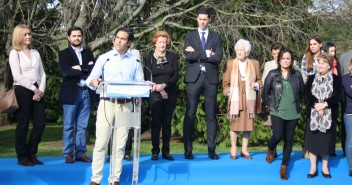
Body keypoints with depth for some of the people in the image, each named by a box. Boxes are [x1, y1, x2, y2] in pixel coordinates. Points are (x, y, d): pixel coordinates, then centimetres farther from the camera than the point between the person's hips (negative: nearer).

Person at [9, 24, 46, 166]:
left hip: (37, 91, 5)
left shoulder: (35, 52, 16)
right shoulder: (14, 53, -2)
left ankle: (31, 154, 14)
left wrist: (41, 90, -4)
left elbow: (42, 73, 11)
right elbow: (17, 76, -11)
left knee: (40, 122, 1)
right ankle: (22, 157, 9)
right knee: (23, 124, 0)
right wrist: (34, 89, -13)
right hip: (22, 91, -5)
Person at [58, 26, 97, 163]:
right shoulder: (64, 54, 3)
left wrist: (79, 68, -11)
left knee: (82, 126, 7)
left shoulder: (88, 53, 15)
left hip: (86, 93, 3)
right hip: (71, 93, -3)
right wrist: (86, 70, -10)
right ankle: (68, 154, 8)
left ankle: (81, 153, 13)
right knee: (69, 125, 1)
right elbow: (65, 72, -12)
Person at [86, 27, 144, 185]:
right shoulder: (104, 58, 6)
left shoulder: (135, 61, 10)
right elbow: (90, 79, -2)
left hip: (126, 105, 2)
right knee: (101, 142, -3)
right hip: (107, 103, -1)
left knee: (120, 144, 5)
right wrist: (94, 81, -25)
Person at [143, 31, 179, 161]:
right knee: (156, 122, -4)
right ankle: (155, 151, 1)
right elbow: (147, 78, 0)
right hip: (155, 95, -2)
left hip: (170, 94, 2)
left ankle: (166, 151, 8)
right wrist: (159, 90, -11)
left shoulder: (173, 57, 7)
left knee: (167, 122, 4)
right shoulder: (148, 58, 4)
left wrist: (164, 85, -16)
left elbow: (176, 75, 0)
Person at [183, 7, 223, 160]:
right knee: (190, 115, -2)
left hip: (211, 78, 1)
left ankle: (211, 149, 7)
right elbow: (188, 55, -7)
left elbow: (218, 57, -4)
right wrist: (207, 53, -8)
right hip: (194, 78, -1)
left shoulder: (216, 37, 11)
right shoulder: (189, 36, 10)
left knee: (211, 115, 2)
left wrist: (197, 53, -6)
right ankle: (188, 149, 3)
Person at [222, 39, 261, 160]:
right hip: (235, 99, -1)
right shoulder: (230, 64, 3)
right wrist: (228, 92, -8)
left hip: (249, 100, 1)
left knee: (248, 124, 5)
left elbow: (259, 80, 12)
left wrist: (257, 85, -8)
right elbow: (225, 83, 6)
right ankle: (233, 150, 12)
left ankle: (244, 150, 16)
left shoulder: (255, 64, 5)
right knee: (234, 124, 1)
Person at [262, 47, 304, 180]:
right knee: (278, 136, -17)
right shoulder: (273, 74, -3)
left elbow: (302, 92, 13)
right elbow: (265, 92, 5)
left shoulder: (297, 74, 2)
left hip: (293, 113, 2)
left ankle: (283, 168, 17)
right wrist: (268, 104, 7)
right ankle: (270, 150, 20)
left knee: (289, 140, 6)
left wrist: (297, 104, 14)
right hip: (277, 112, -2)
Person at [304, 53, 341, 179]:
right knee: (313, 139, 3)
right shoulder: (311, 78, 7)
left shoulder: (336, 79, 1)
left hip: (329, 114, -1)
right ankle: (313, 167, 12)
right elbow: (307, 95, -4)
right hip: (313, 113, 1)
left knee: (326, 139, 4)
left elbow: (337, 96, -9)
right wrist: (315, 105, -20)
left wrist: (324, 104, -22)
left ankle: (325, 167, 17)